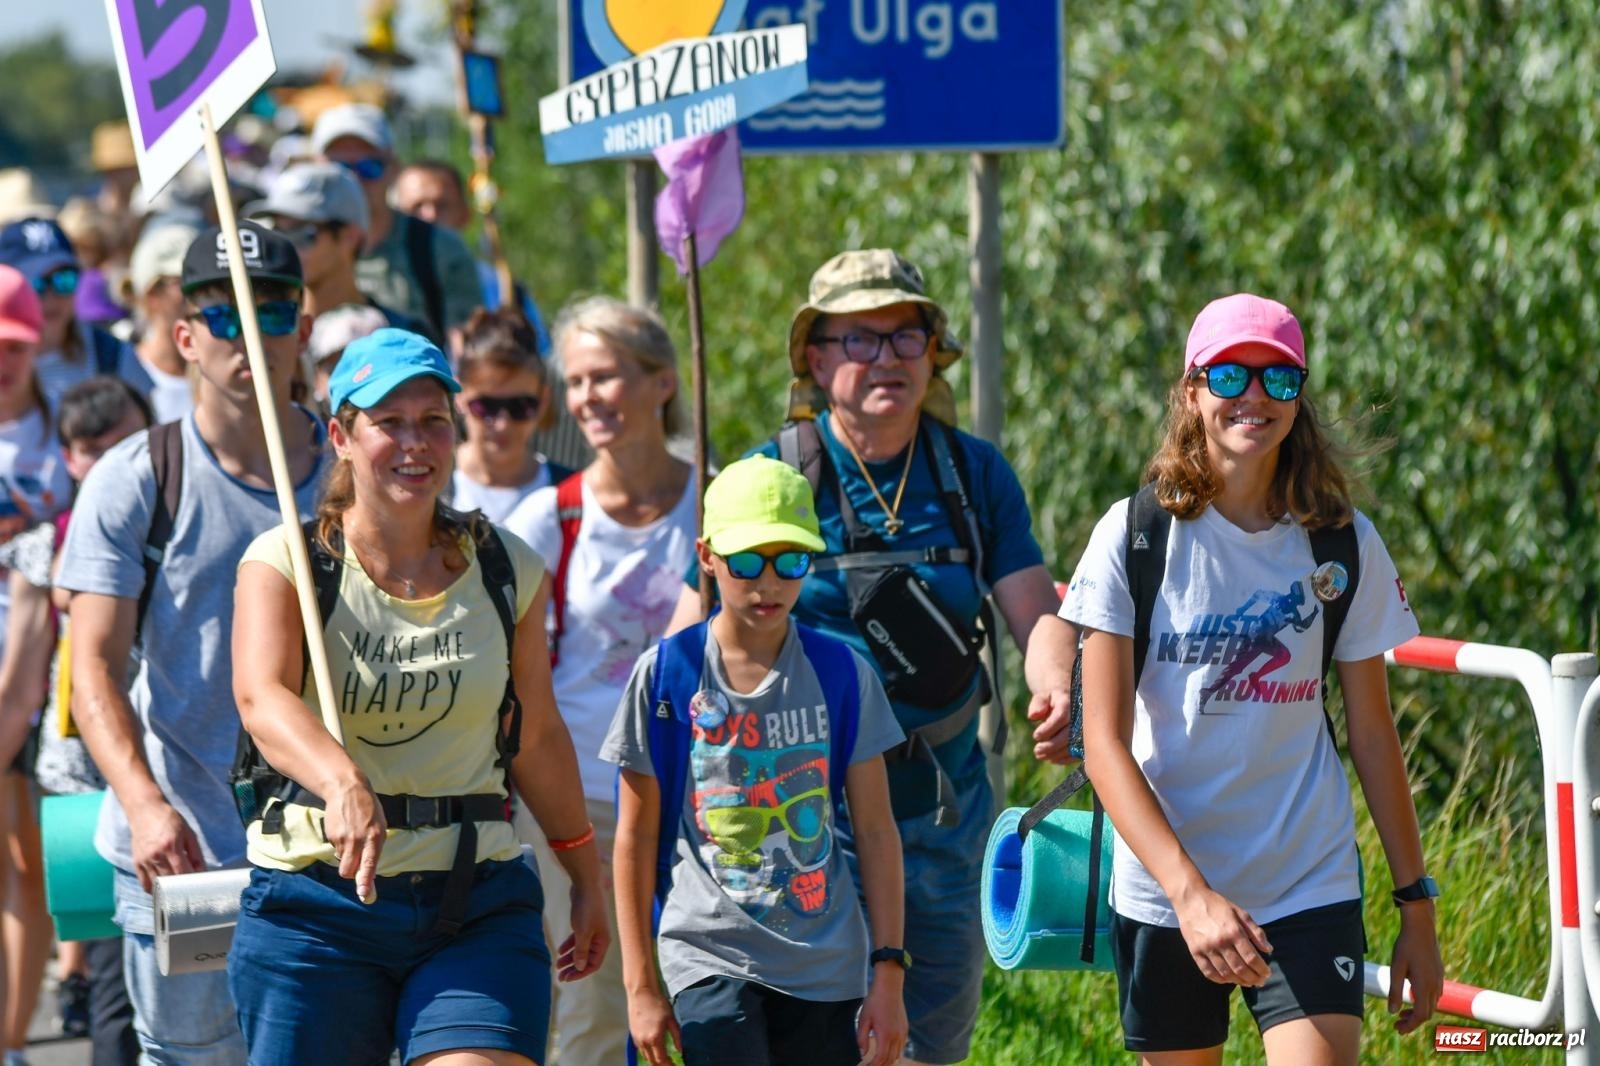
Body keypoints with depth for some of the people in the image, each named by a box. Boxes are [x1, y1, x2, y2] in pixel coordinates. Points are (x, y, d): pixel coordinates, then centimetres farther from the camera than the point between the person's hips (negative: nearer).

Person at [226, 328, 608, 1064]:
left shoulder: (507, 569, 7)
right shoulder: (284, 560, -3)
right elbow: (261, 696, -22)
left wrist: (584, 873, 25)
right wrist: (343, 783, -41)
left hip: (478, 909, 1)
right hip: (314, 905, -1)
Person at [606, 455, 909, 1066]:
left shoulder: (841, 675, 2)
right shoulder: (666, 675, -2)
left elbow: (876, 832, 5)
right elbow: (636, 838, 4)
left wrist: (889, 975, 0)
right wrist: (640, 986, 3)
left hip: (826, 968, 2)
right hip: (710, 959, -2)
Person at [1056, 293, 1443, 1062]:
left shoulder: (1344, 544, 1)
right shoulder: (1133, 537, -5)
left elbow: (1373, 733, 8)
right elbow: (1105, 744, -10)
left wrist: (1416, 904, 8)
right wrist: (1190, 892, -22)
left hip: (1311, 888, 0)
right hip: (1164, 894, 0)